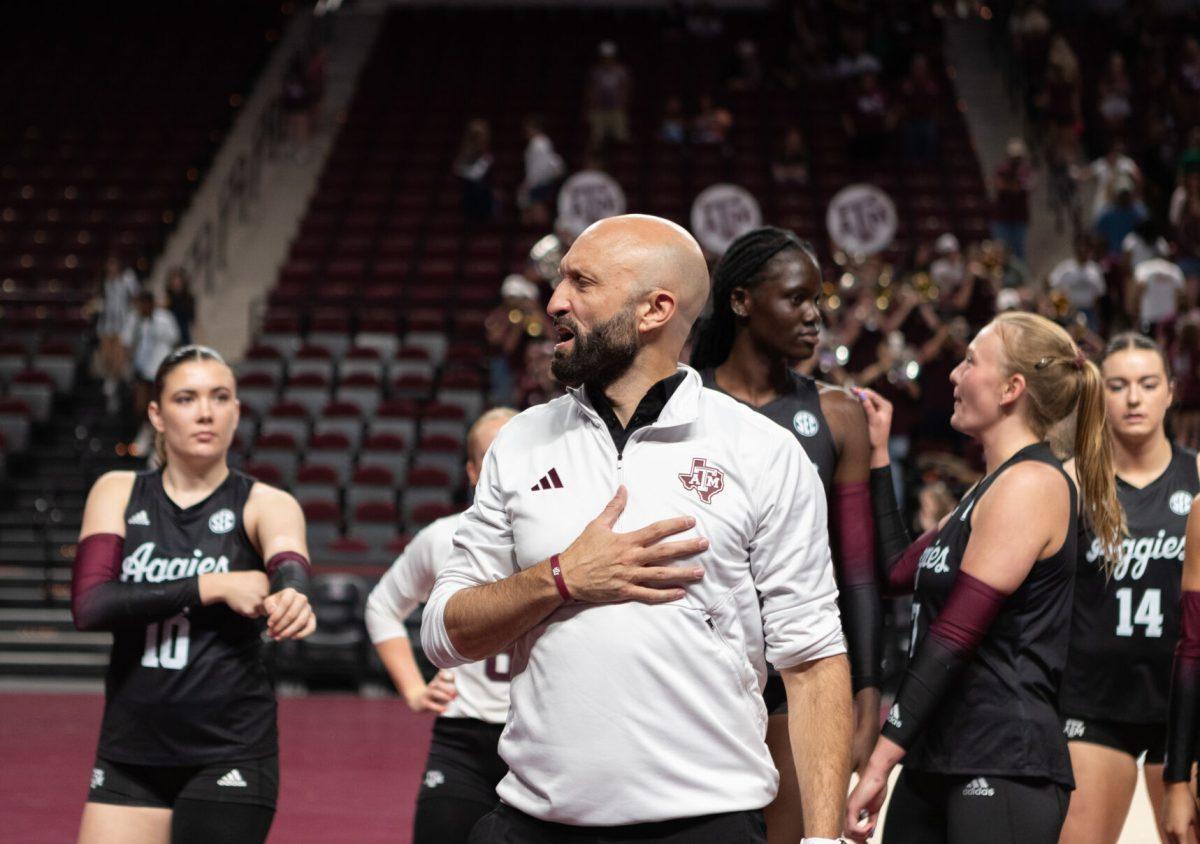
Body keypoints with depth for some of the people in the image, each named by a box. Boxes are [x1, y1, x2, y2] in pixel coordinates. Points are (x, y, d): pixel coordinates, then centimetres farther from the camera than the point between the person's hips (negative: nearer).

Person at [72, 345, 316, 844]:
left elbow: (289, 572, -25)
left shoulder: (265, 505, -3)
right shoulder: (117, 494, 3)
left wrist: (291, 599, -49)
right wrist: (212, 587, -20)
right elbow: (89, 605, -11)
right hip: (127, 759, 2)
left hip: (230, 758, -2)